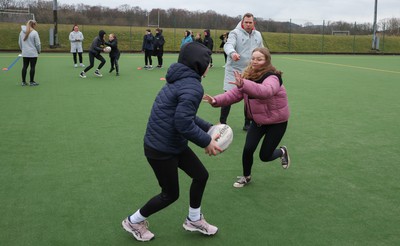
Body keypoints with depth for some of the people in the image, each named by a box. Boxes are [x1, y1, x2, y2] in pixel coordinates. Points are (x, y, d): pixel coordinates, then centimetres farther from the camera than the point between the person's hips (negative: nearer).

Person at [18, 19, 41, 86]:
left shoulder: (22, 32, 6)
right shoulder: (34, 32, -13)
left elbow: (19, 42, 13)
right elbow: (38, 44, -11)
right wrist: (39, 51, 5)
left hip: (24, 53, 6)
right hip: (33, 53, -6)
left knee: (25, 66, 12)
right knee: (32, 67, 2)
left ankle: (23, 81, 17)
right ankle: (31, 82, 7)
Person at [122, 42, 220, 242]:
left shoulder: (183, 80, 8)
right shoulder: (193, 87, -23)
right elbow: (183, 122, -30)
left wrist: (208, 128, 12)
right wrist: (206, 141, -18)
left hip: (173, 144, 10)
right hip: (161, 149, -10)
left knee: (201, 175, 16)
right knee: (171, 194, 8)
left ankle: (194, 220, 35)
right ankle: (134, 222, 29)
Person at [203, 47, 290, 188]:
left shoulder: (272, 78, -28)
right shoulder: (249, 77, -4)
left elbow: (265, 91, -52)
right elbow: (234, 94, -12)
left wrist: (243, 84, -67)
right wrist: (216, 101, -30)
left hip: (277, 121, -5)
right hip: (258, 120, 5)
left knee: (264, 156, 1)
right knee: (248, 149, -5)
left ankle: (282, 152, 36)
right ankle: (246, 177, 22)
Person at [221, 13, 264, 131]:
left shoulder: (258, 35, 11)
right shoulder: (235, 33, -7)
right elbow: (228, 45, -25)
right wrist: (232, 53, -47)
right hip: (234, 70, -4)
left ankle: (247, 124, 21)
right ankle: (222, 123, 11)